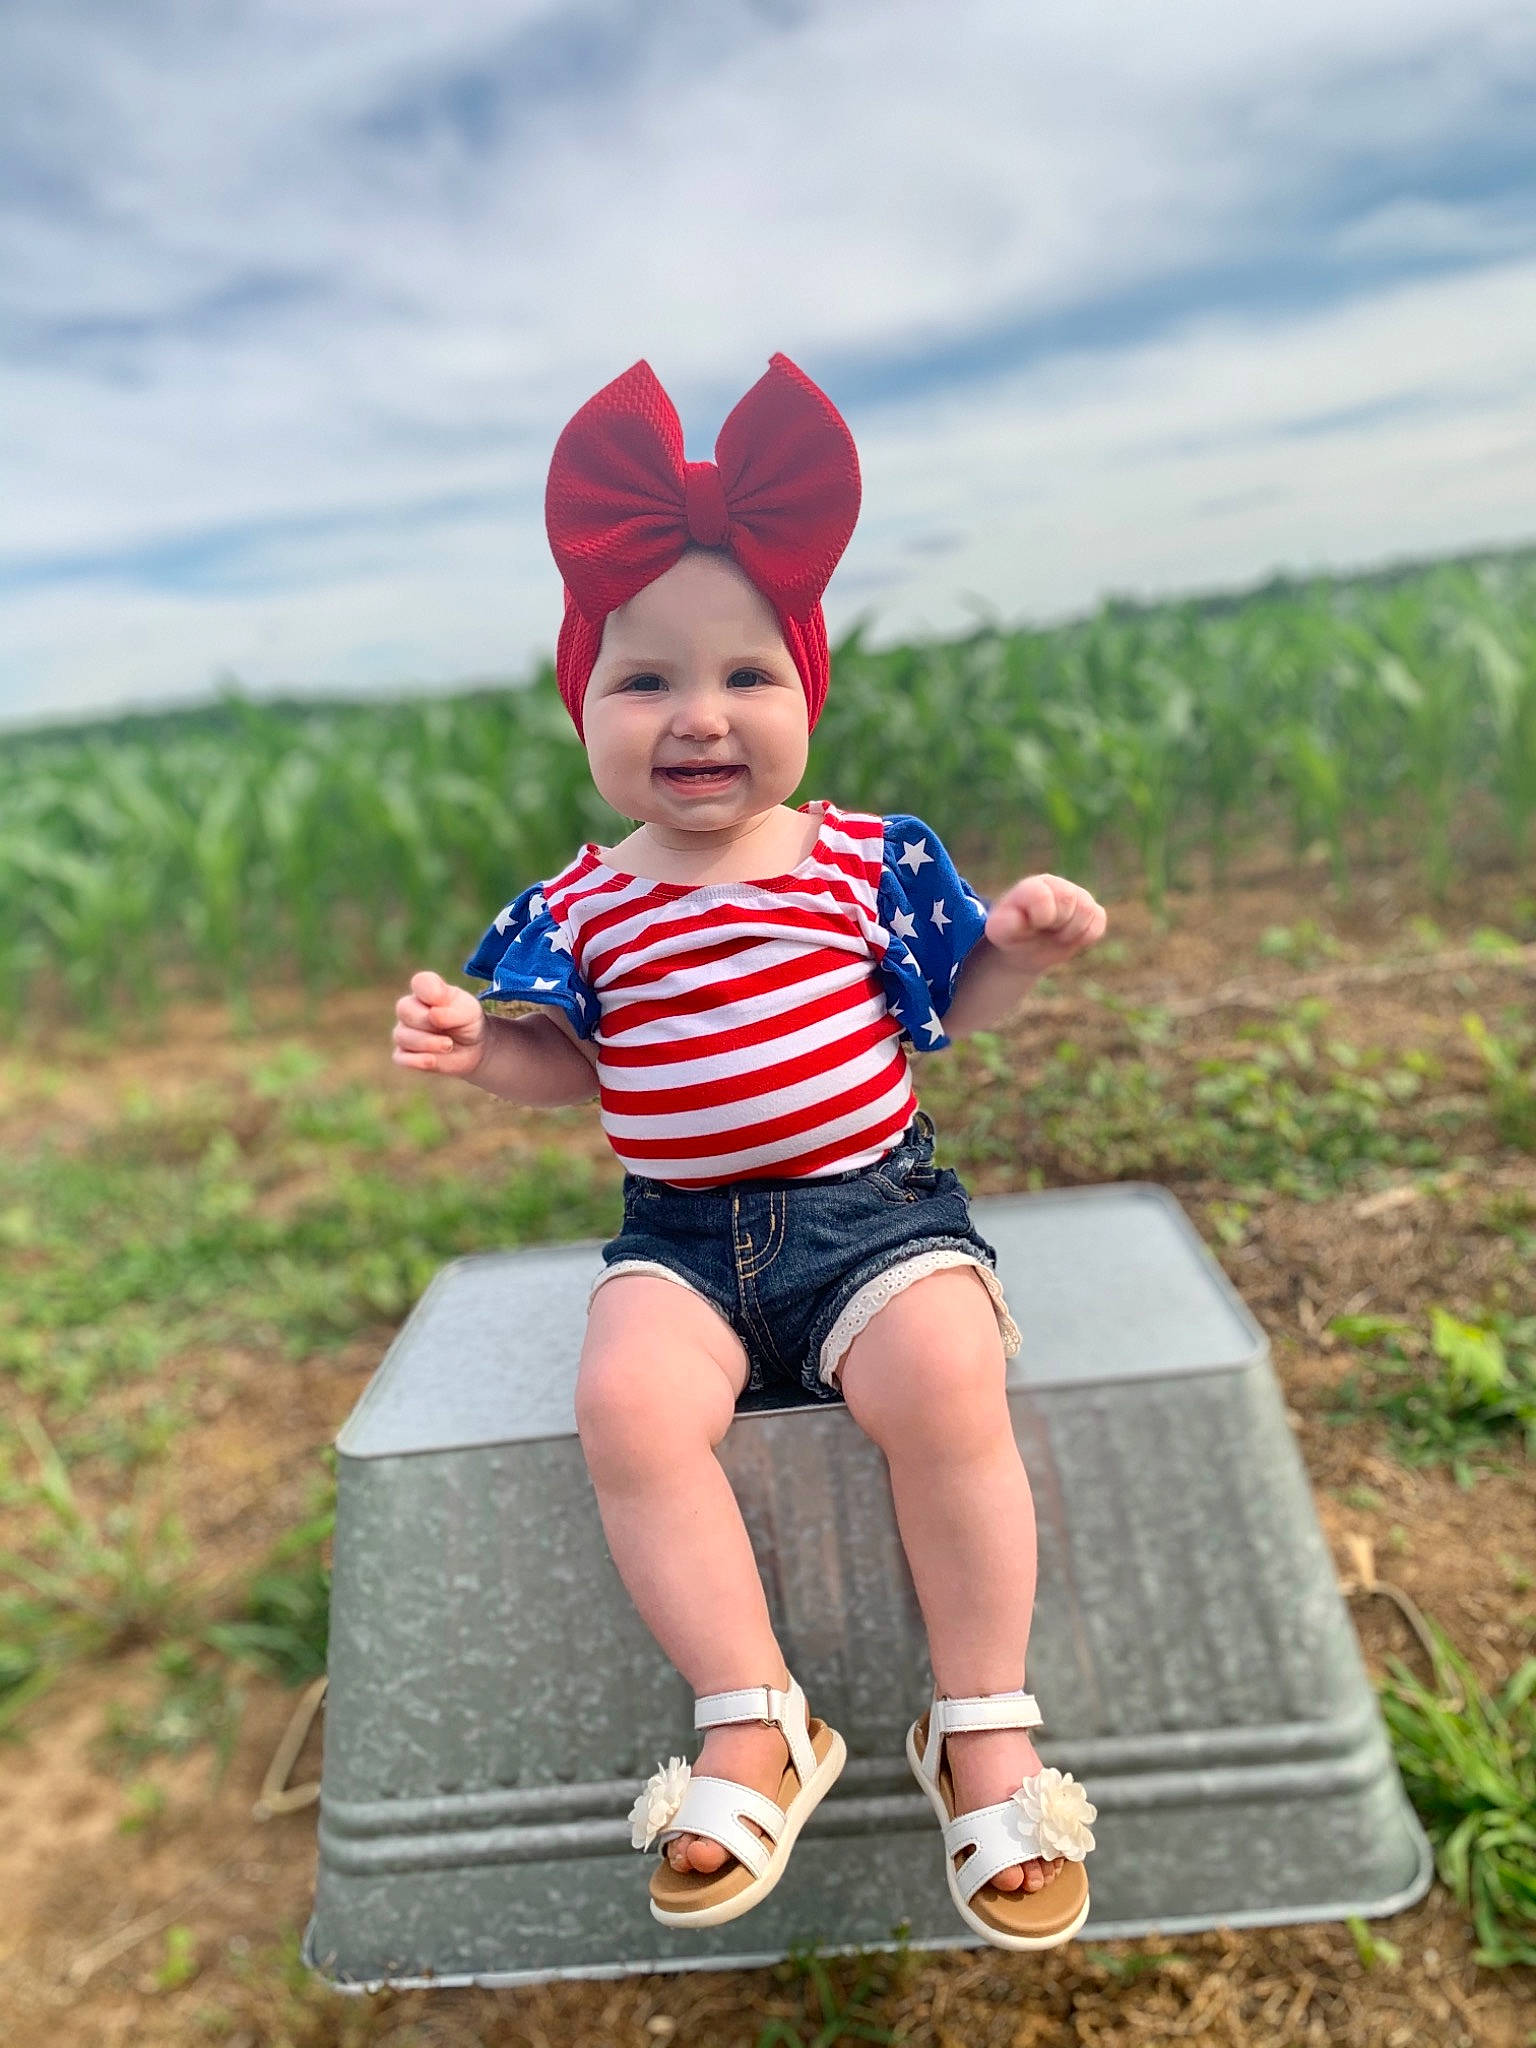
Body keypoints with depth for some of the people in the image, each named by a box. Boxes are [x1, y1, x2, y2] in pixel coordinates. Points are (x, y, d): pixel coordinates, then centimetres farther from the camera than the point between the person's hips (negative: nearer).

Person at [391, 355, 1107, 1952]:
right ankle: (752, 1728, -7)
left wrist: (1016, 950, -8)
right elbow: (570, 1067, 13)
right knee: (625, 1400, -25)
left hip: (873, 1202, -1)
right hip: (681, 1231, 2)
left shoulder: (868, 859, 3)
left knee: (943, 1383, -28)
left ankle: (985, 1736, -5)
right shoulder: (582, 905, 6)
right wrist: (479, 1052, -7)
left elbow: (947, 1011, 11)